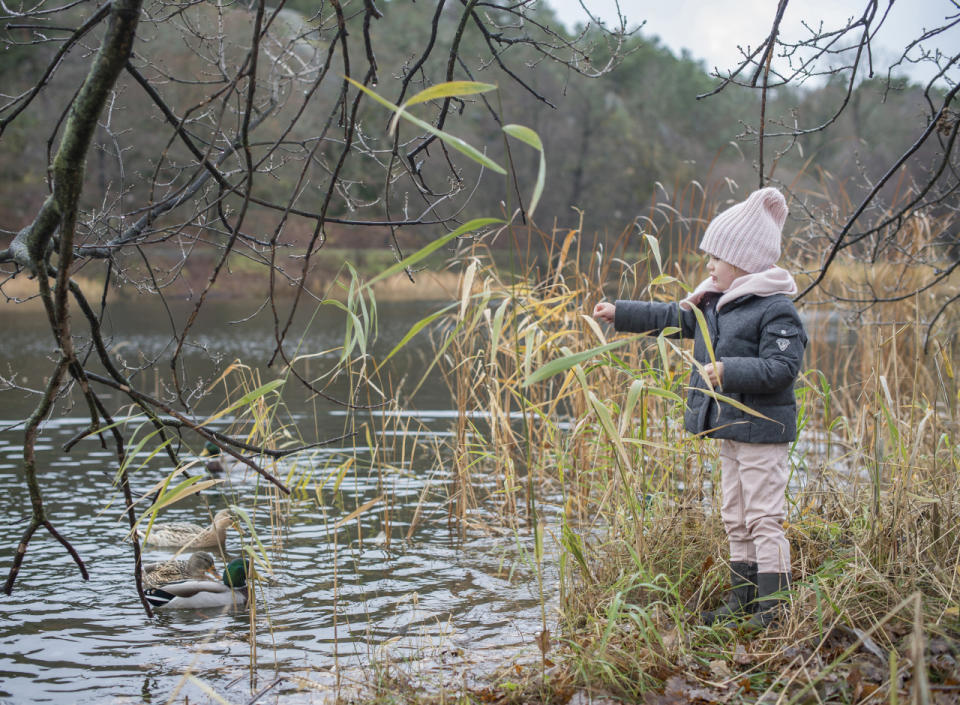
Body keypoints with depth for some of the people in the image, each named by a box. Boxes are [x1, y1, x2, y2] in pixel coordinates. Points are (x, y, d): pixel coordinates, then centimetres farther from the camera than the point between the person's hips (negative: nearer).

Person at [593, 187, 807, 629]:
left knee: (764, 518, -6)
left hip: (762, 430, -9)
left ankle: (772, 607, -2)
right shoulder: (713, 304, 13)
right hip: (730, 427, 9)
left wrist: (729, 371, -29)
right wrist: (619, 314, 26)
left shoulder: (776, 310, -14)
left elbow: (781, 368, -22)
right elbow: (670, 317, 25)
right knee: (735, 519, 14)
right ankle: (742, 600, 23)